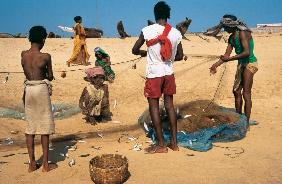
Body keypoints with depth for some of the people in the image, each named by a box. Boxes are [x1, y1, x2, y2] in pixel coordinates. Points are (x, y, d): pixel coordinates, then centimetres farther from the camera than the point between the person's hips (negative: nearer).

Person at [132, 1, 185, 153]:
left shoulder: (147, 31, -10)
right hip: (169, 73, 4)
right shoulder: (176, 33, 1)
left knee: (154, 106, 3)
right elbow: (180, 56, 8)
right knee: (169, 105, 12)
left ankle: (161, 144, 6)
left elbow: (134, 50, -2)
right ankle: (174, 142, 17)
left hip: (154, 74, -4)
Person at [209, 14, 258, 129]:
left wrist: (230, 59, -28)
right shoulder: (232, 37, 9)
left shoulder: (242, 33, -18)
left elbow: (247, 52, -27)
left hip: (249, 64, -9)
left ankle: (246, 123, -1)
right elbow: (227, 55, 11)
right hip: (241, 64, 9)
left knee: (246, 94, -8)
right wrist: (216, 65, 3)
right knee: (236, 91, 12)